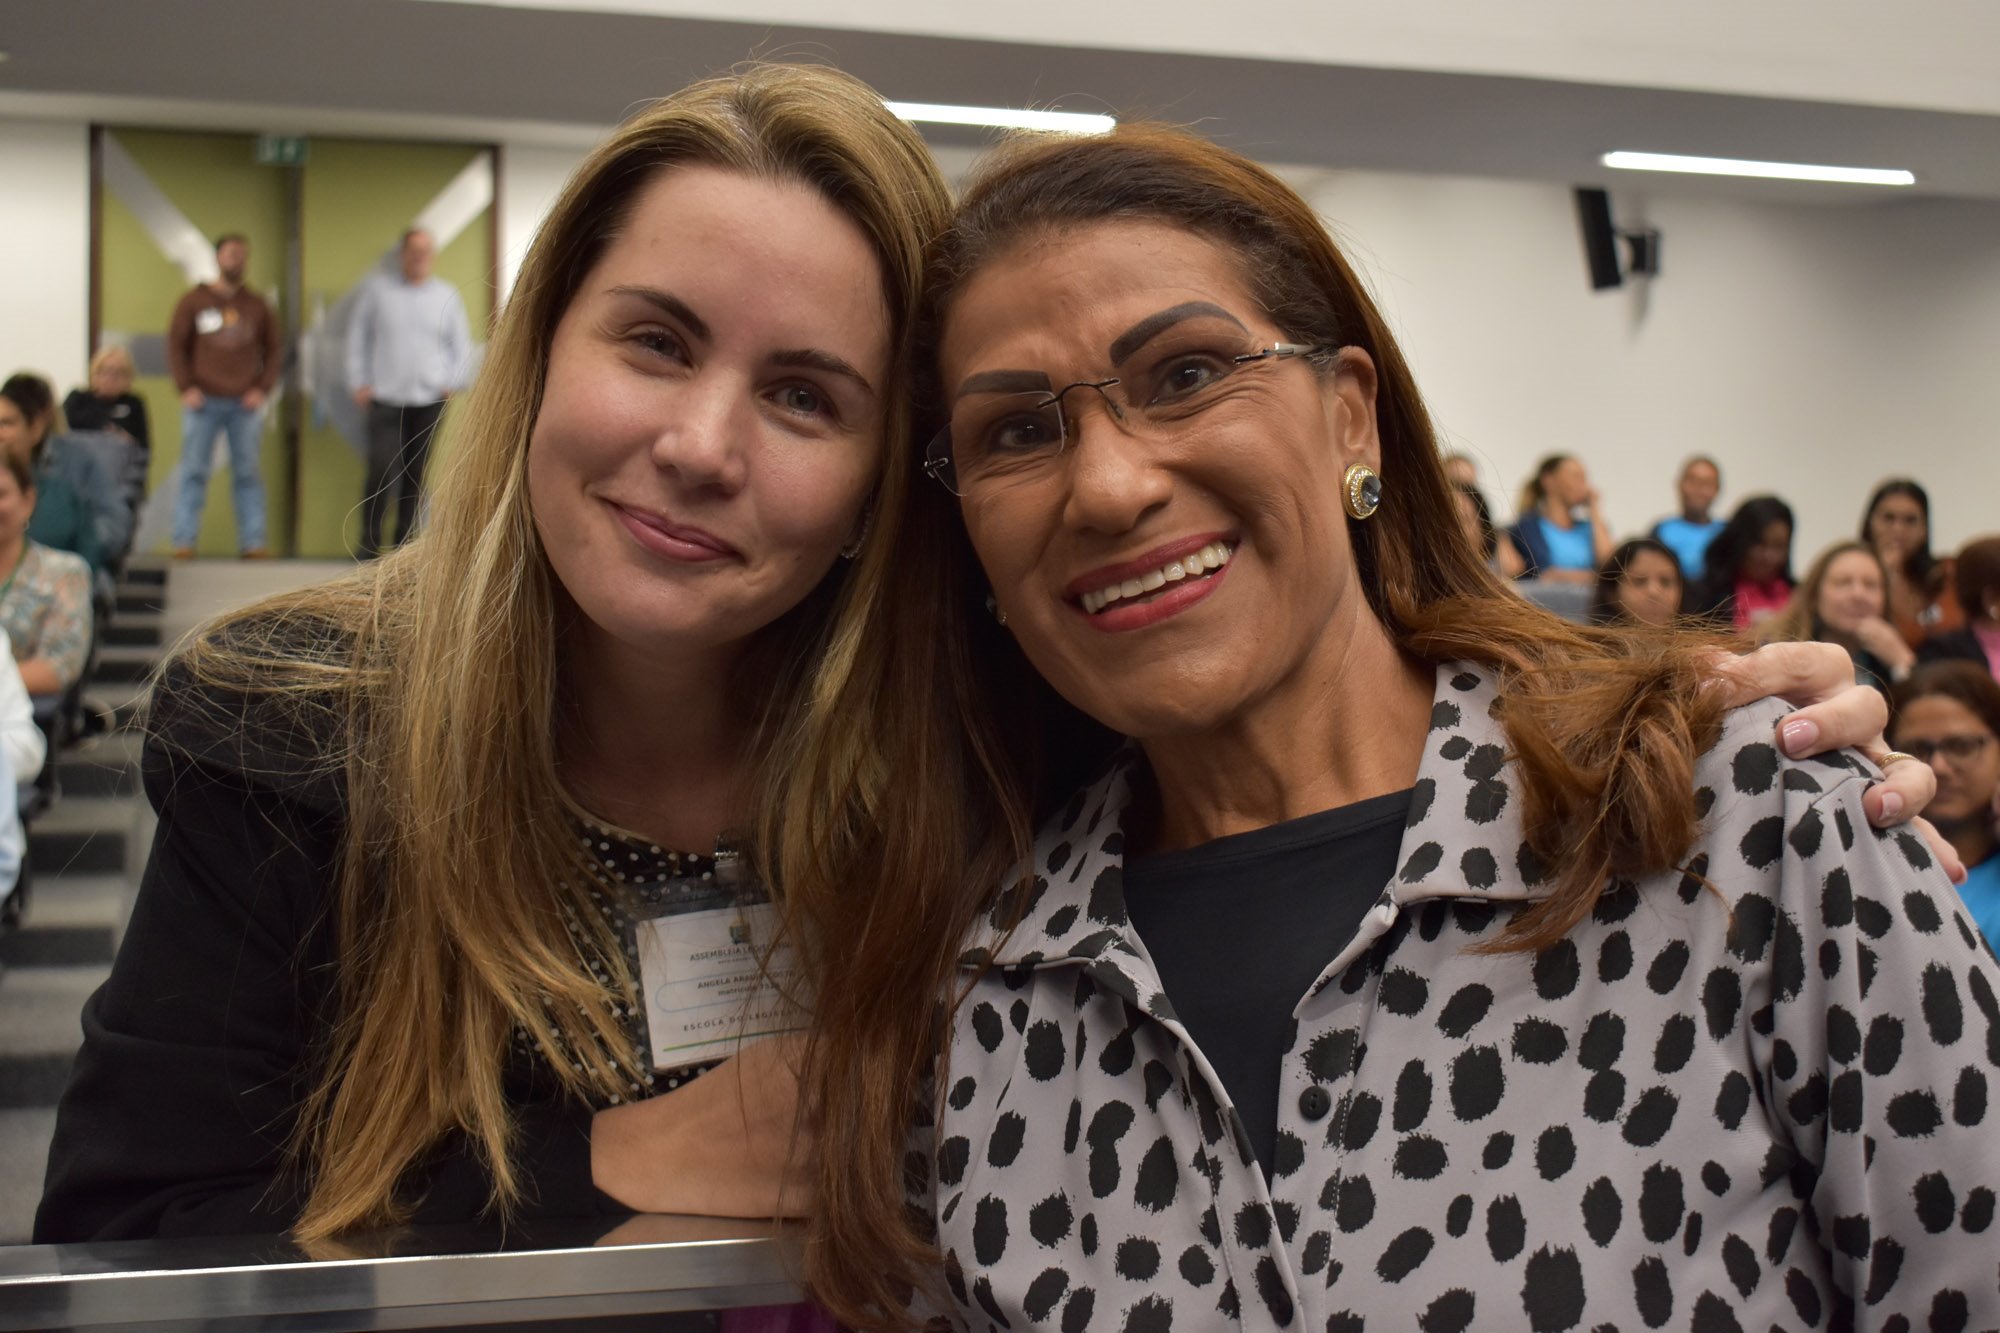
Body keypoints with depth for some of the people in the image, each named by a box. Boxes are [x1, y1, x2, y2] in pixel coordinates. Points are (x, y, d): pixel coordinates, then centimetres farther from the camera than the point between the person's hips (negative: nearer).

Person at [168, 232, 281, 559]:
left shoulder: (256, 305, 12)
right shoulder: (195, 300, 6)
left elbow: (275, 348, 13)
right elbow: (176, 345, 4)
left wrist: (263, 388, 1)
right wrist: (186, 387, -6)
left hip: (245, 404, 2)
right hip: (203, 401, -2)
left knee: (248, 474, 2)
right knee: (193, 472, -2)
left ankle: (253, 542, 4)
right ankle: (183, 542, 0)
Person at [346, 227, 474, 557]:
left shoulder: (448, 295, 9)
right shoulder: (378, 289, 6)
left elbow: (462, 345, 14)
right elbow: (358, 336, 9)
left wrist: (453, 384, 3)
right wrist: (359, 382, 3)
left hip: (431, 400, 1)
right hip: (386, 397, -1)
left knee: (418, 474, 2)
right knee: (382, 471, -10)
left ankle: (405, 543, 11)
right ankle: (370, 543, 0)